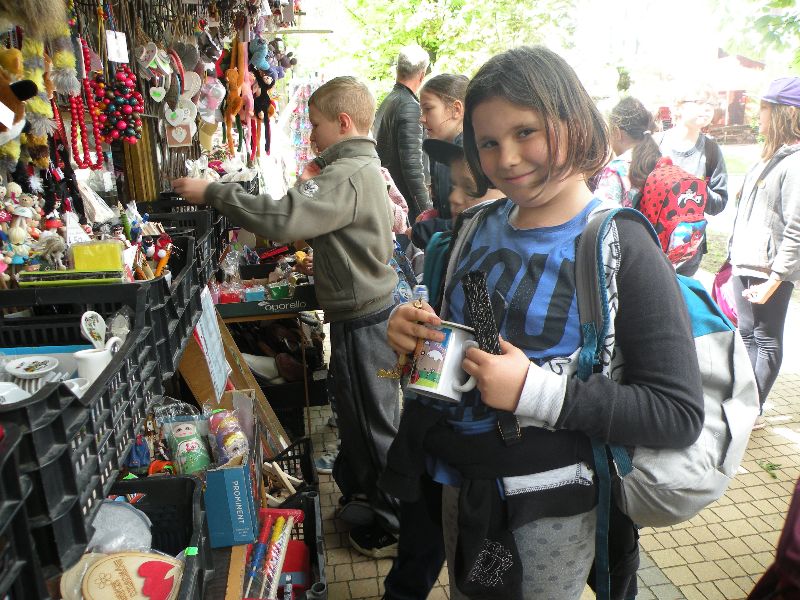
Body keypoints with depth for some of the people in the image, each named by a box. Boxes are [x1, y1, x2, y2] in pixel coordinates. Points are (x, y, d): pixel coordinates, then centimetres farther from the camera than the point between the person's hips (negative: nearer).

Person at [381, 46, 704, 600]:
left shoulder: (619, 248, -18)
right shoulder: (479, 226, -1)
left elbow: (680, 415, -20)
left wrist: (536, 390, -29)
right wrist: (416, 331, -9)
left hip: (551, 504, -5)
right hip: (461, 482, 6)